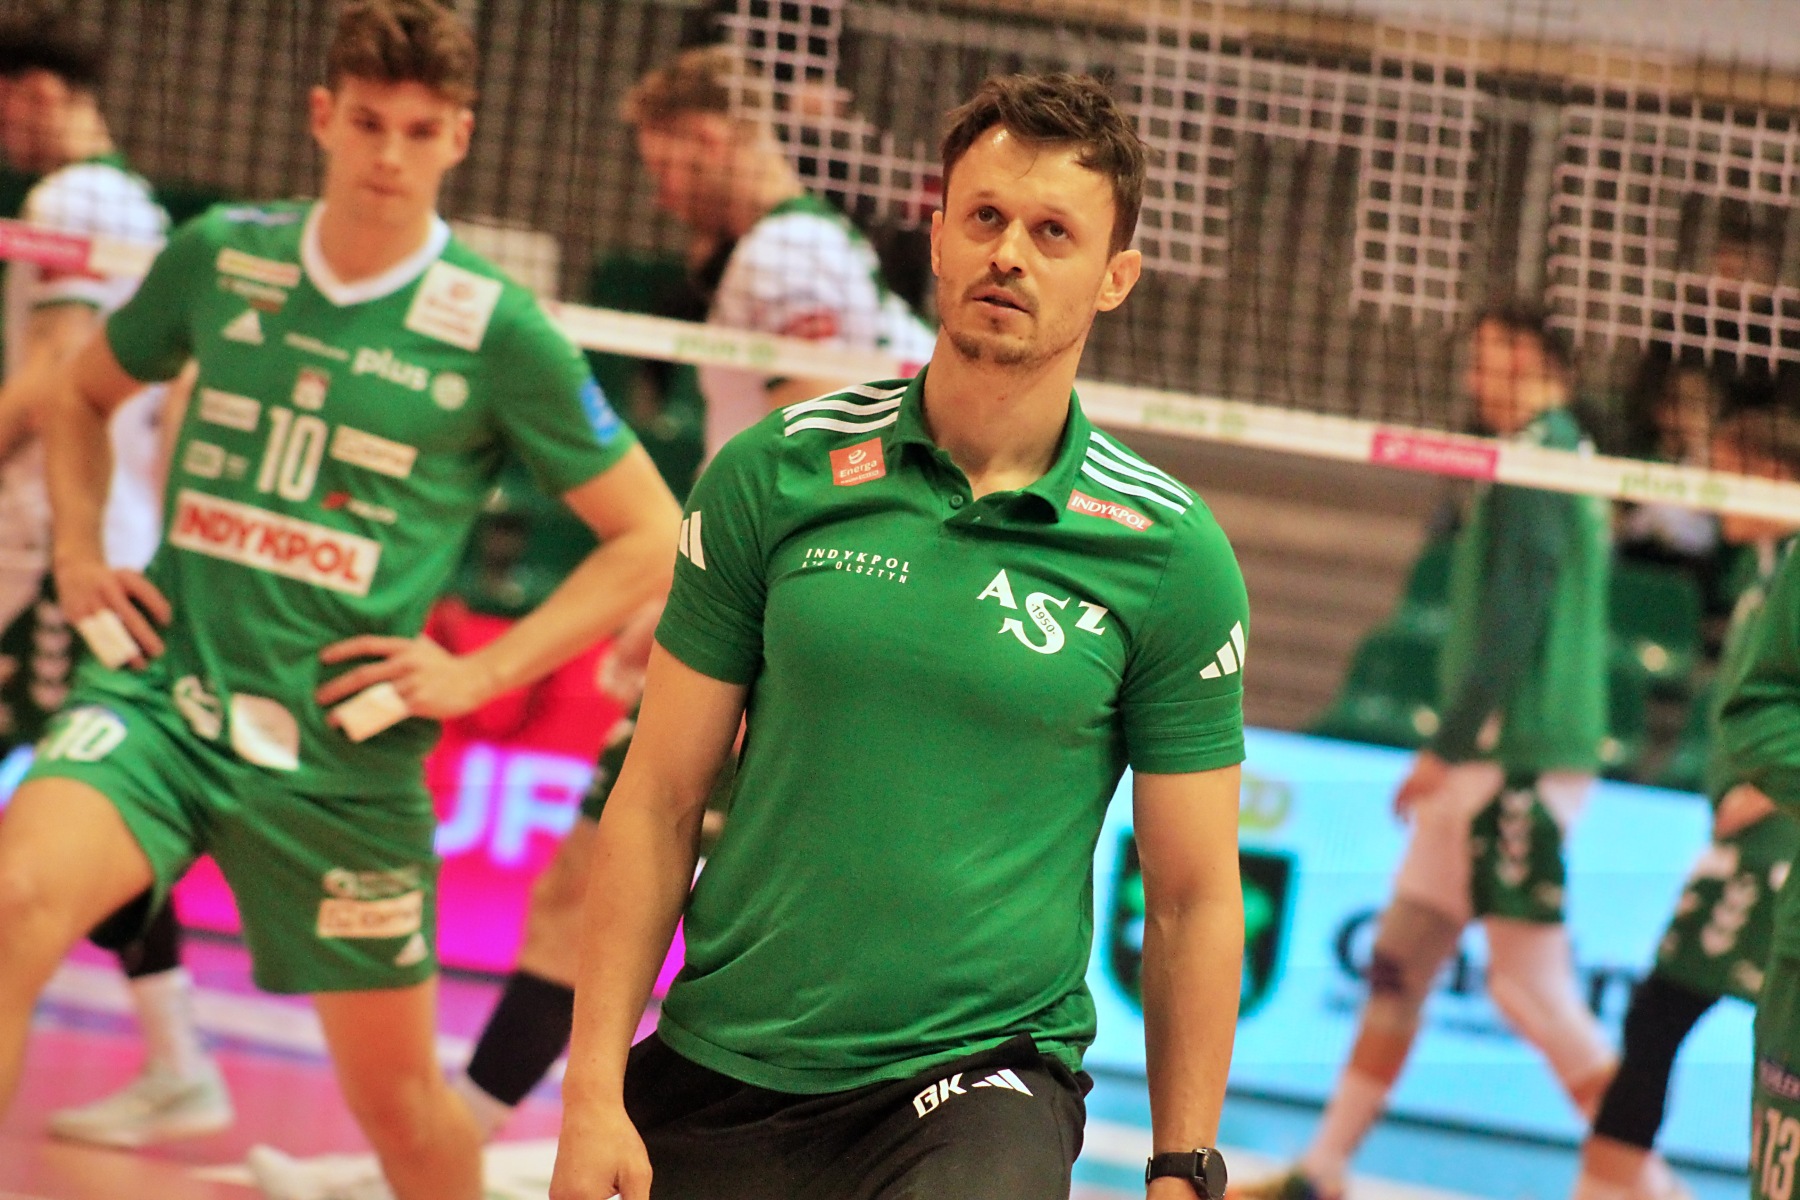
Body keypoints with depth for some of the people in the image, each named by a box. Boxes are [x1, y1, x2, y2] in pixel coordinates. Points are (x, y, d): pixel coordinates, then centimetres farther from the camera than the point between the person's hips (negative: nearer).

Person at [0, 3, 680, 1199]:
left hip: (342, 752, -1)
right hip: (163, 693, 1)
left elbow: (651, 538, 1)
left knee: (396, 1091, 8)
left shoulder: (498, 329, -5)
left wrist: (481, 673, -6)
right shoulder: (220, 256, 3)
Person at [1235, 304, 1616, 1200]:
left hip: (1519, 756, -10)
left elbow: (1512, 622, -19)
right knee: (1401, 950, 12)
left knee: (1526, 978, -10)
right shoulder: (1563, 457, 18)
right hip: (1495, 758, 10)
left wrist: (1447, 745, -18)